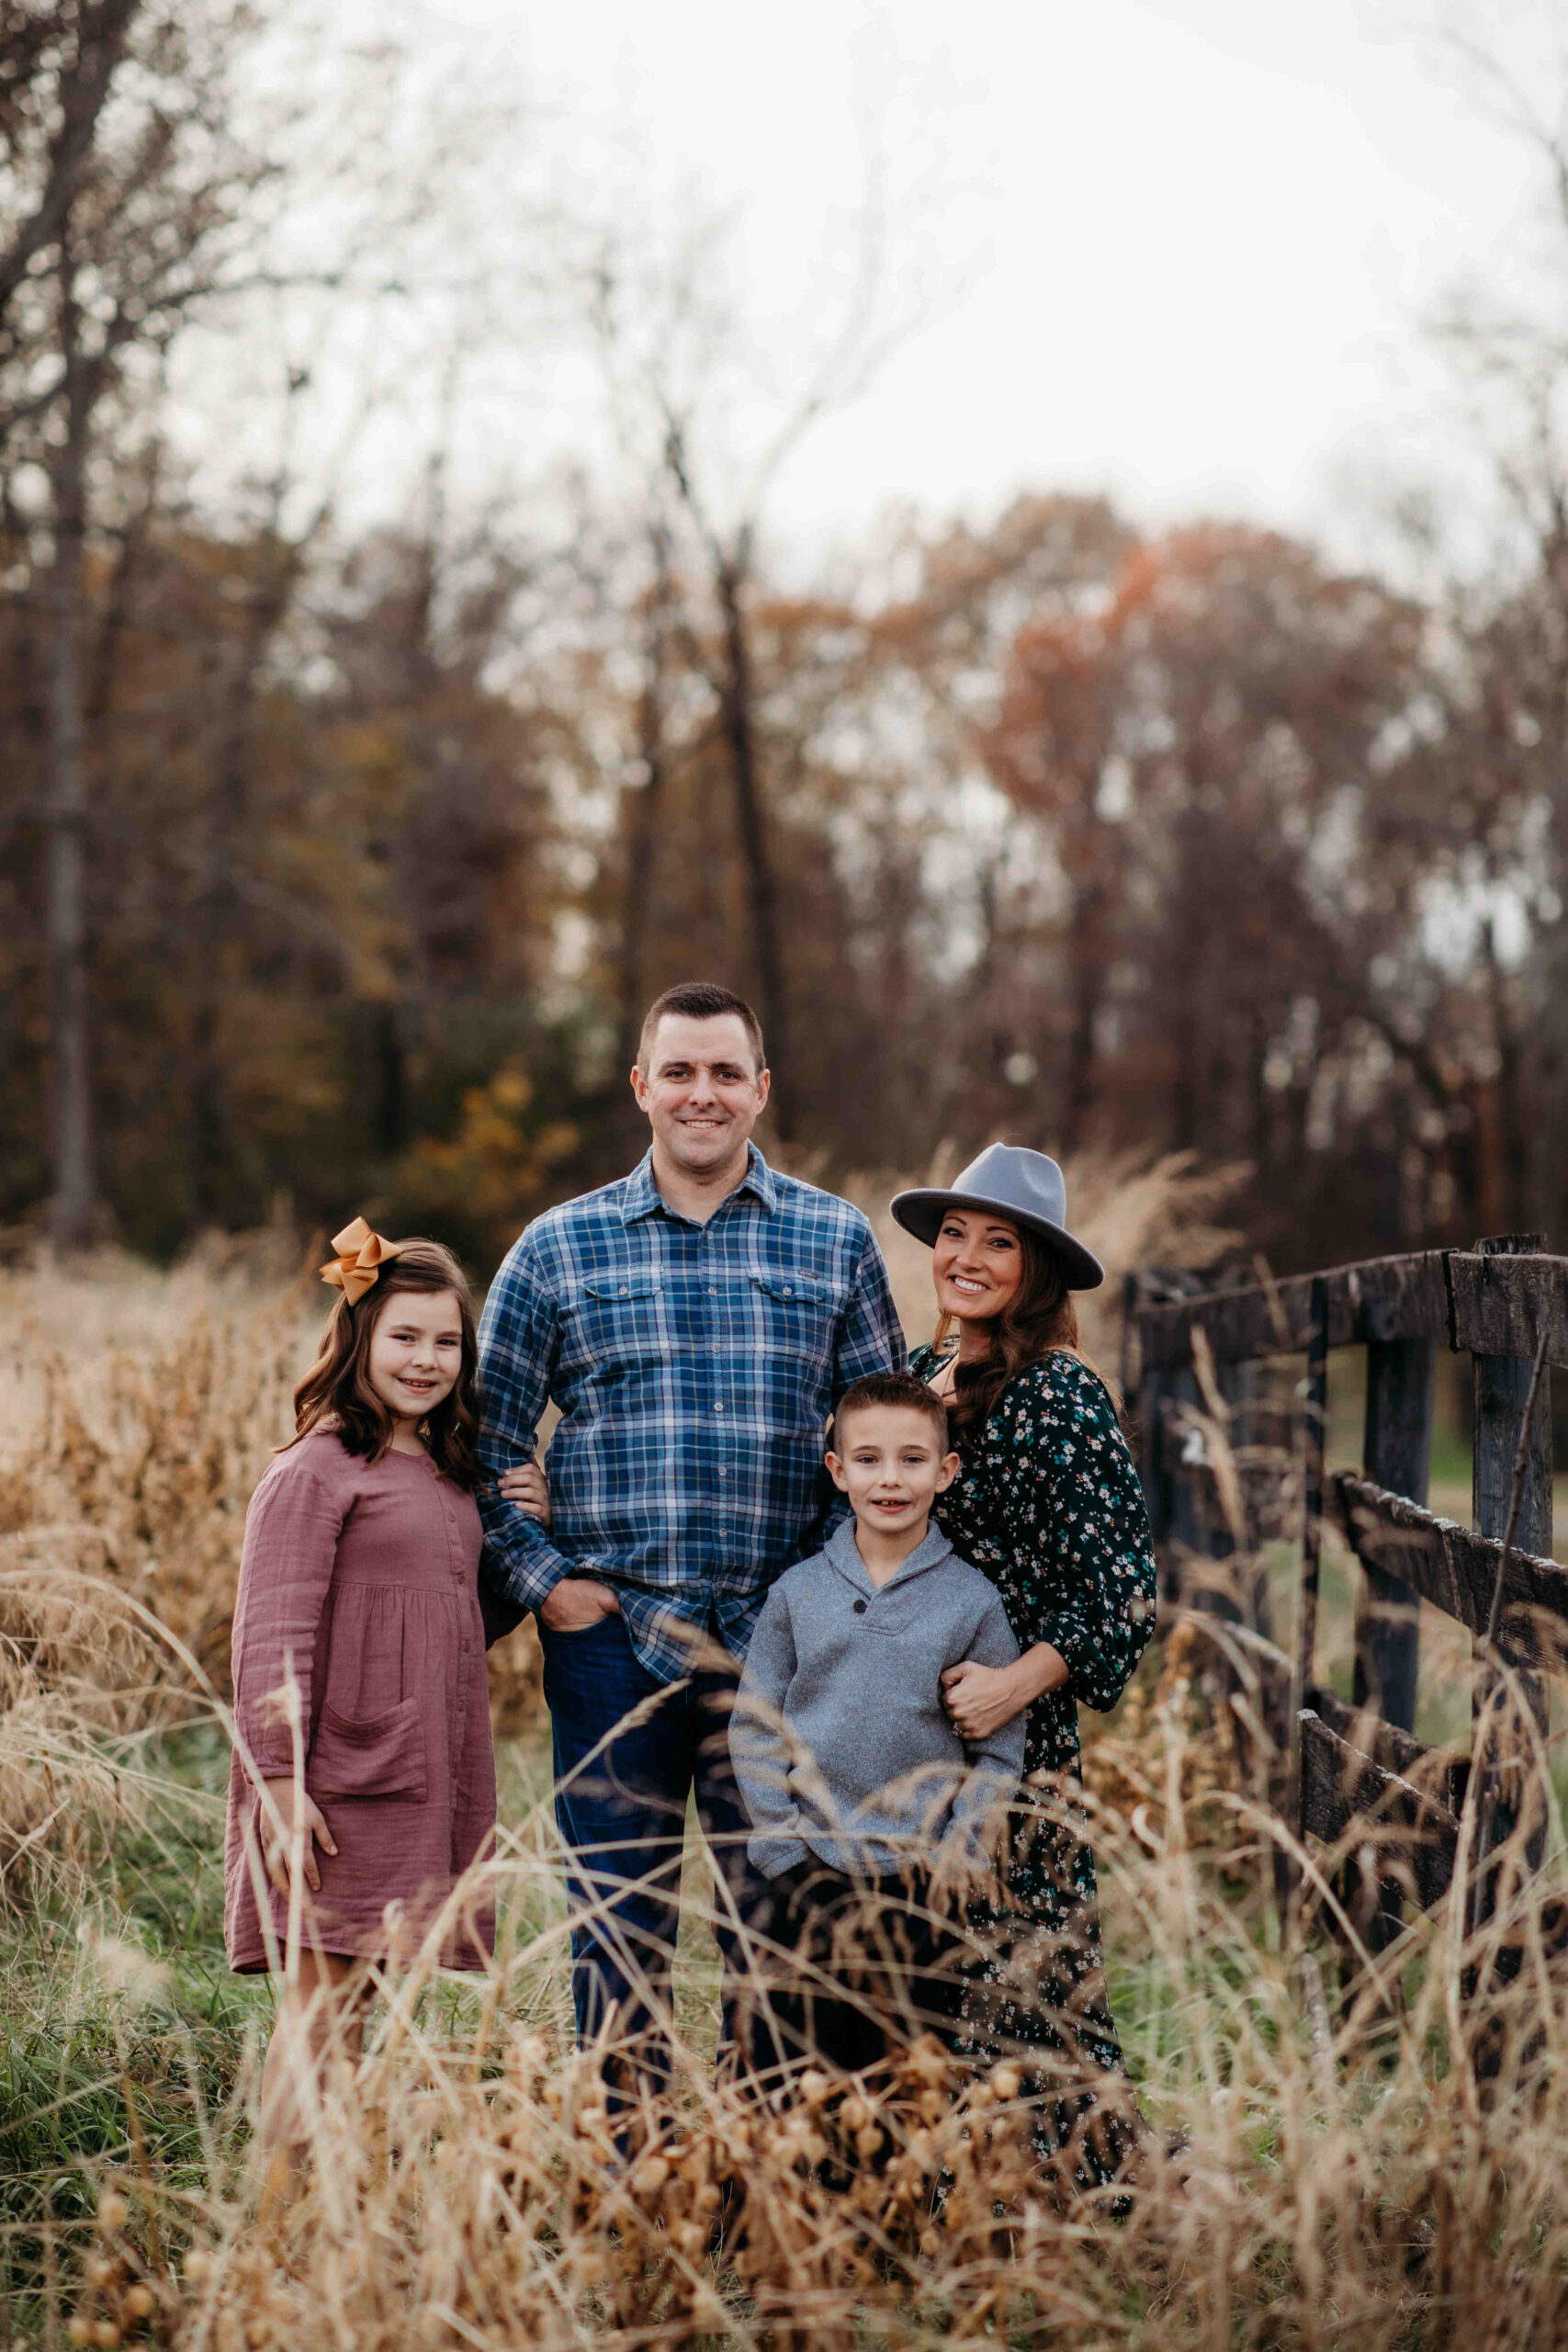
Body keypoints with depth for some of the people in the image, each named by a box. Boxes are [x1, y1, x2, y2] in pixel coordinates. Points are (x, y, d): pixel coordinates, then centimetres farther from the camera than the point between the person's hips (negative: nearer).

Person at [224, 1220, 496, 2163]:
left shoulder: (448, 1473, 16)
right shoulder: (316, 1472, -9)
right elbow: (274, 1637, -13)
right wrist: (278, 1783, -18)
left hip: (426, 1780, 7)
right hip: (340, 1783, -7)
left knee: (355, 1999, 12)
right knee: (321, 2001, -6)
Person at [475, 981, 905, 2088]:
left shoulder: (837, 1239, 6)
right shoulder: (560, 1246, 5)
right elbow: (484, 1440, 9)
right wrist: (542, 1580, -1)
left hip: (780, 1641, 0)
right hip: (613, 1636, 0)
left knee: (776, 1916, 6)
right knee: (619, 1920, 6)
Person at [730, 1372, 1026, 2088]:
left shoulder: (971, 1601, 1)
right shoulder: (797, 1592, 3)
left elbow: (999, 1749, 4)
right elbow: (753, 1727, 5)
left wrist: (960, 1848, -7)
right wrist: (783, 1848, -3)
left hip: (920, 1877, 0)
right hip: (811, 1874, 1)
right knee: (781, 2073, 2)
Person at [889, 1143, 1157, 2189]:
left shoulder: (1060, 1395, -10)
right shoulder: (921, 1376, 11)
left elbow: (1123, 1589, -14)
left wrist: (1019, 1681, -21)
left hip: (1009, 1727, -7)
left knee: (1024, 1977, -5)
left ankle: (1096, 2180, 8)